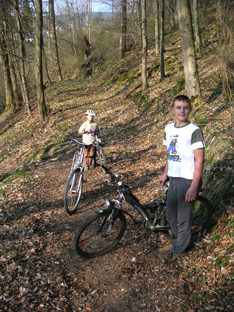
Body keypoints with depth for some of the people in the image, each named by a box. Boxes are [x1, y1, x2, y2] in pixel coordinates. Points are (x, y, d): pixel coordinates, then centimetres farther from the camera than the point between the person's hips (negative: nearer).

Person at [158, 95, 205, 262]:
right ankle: (179, 240, 41)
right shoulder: (169, 128, 6)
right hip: (173, 179, 7)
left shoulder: (194, 131, -15)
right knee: (171, 215, 18)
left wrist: (194, 187, -19)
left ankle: (178, 249, 26)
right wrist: (165, 174, 17)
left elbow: (199, 161, -16)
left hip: (188, 180, -7)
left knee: (184, 218, 6)